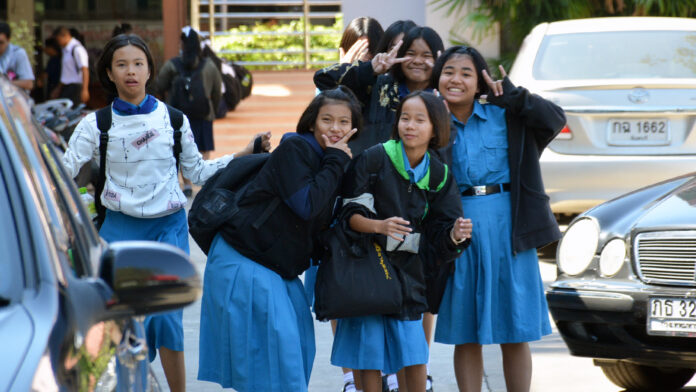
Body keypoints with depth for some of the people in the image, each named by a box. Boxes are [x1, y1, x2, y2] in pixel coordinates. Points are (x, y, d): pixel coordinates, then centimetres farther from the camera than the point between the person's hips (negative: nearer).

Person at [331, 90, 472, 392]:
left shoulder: (439, 174, 3)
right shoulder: (373, 159, -9)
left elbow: (439, 237, 3)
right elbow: (348, 213, -11)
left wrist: (454, 235, -19)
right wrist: (379, 226, -28)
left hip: (407, 273, 3)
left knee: (415, 358, 0)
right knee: (369, 357, -2)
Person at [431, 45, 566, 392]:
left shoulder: (504, 115, 5)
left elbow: (554, 119, -2)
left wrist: (512, 96, -7)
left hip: (508, 229, 0)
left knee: (515, 334, 4)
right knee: (465, 334, 4)